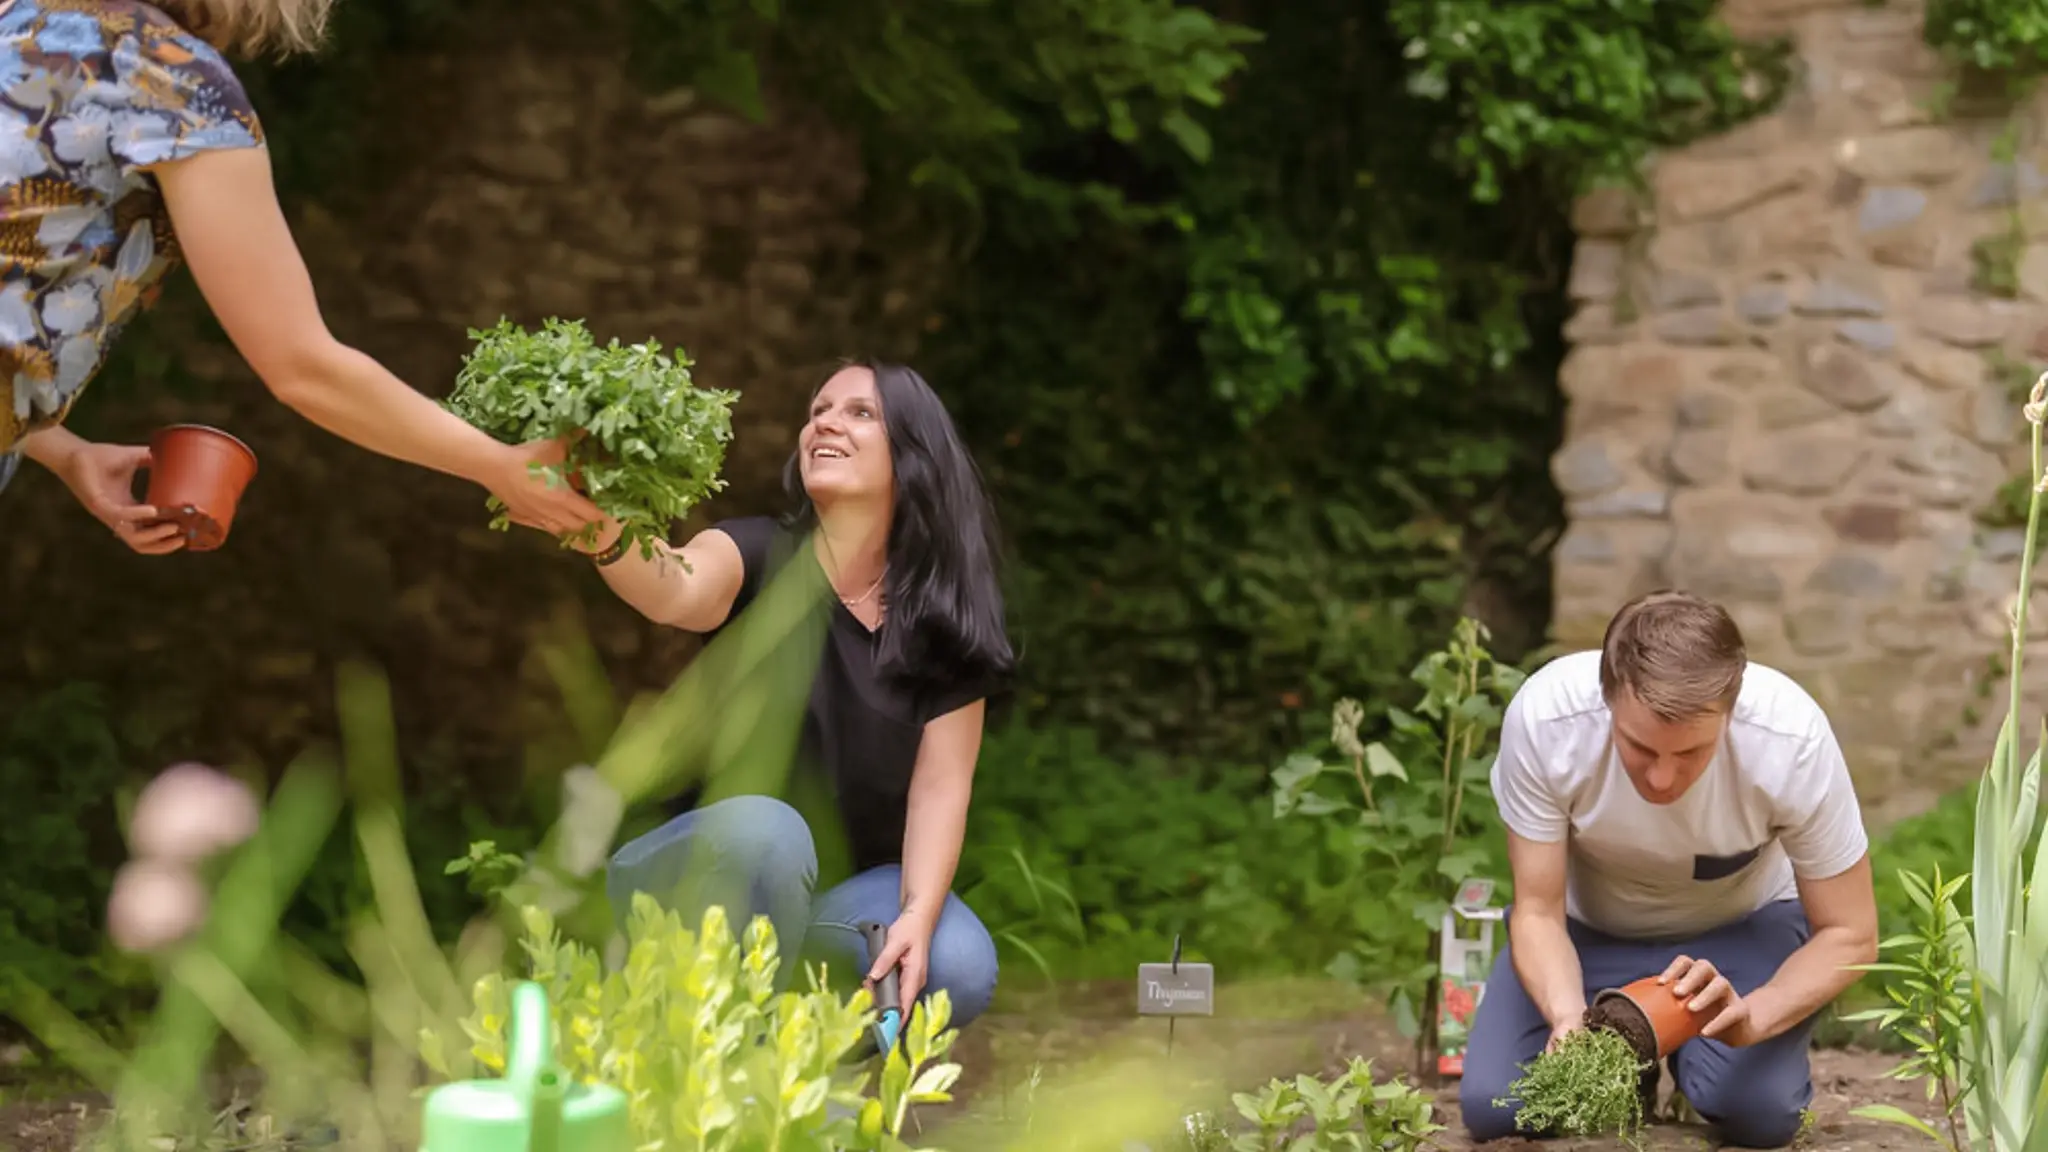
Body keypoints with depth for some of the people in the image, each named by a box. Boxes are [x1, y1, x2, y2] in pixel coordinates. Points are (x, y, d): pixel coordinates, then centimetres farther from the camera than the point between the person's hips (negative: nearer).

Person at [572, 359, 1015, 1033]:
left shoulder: (945, 622, -3)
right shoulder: (757, 557, -11)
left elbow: (941, 783, -9)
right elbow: (675, 593, -35)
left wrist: (918, 916, -27)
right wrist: (602, 529, -59)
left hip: (845, 890, 3)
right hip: (706, 873, -3)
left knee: (958, 968, -28)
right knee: (764, 828, -38)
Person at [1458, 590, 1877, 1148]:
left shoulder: (1792, 738, -33)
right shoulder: (1543, 717, -33)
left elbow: (1849, 934, -21)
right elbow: (1538, 910, -22)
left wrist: (1753, 1015, -40)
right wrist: (1568, 1015, -42)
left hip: (1741, 923, -1)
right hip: (1587, 923, 1)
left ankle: (1688, 1060, 10)